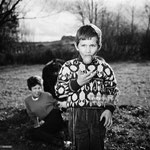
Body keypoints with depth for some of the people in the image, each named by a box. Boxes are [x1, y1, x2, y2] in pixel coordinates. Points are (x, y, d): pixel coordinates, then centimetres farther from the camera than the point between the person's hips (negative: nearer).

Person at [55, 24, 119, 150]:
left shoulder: (104, 67, 1)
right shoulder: (68, 67, -1)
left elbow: (113, 90, 8)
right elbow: (58, 91, -3)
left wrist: (109, 109, -5)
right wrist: (77, 82, -16)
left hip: (98, 115, 1)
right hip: (77, 115, -1)